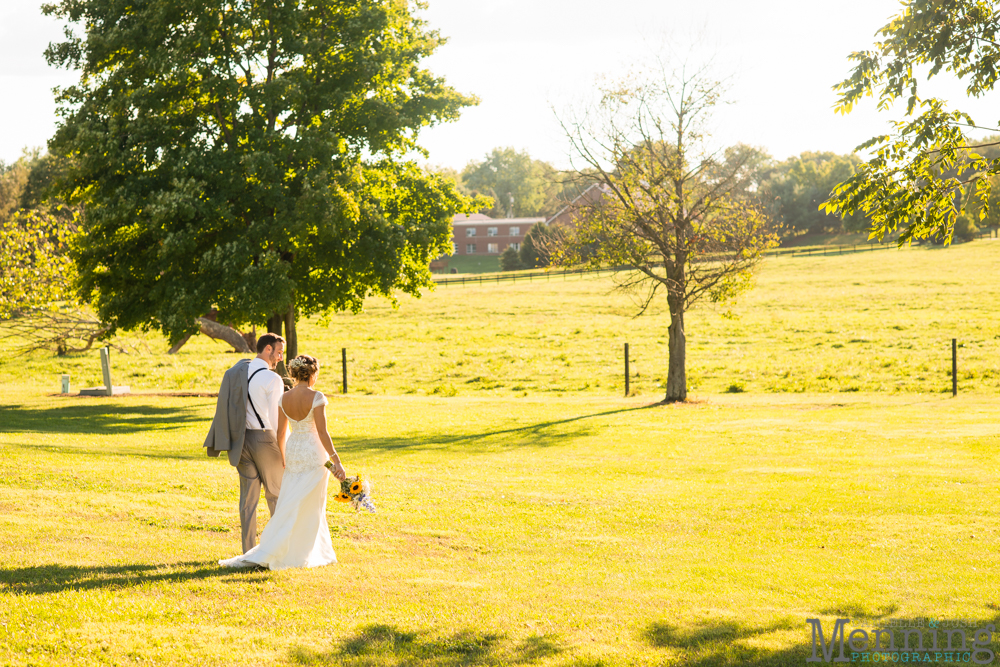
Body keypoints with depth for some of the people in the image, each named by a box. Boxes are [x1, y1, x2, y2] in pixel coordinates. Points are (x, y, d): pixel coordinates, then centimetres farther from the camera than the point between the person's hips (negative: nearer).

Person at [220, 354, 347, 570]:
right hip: (314, 455, -6)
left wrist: (282, 461, 19)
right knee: (308, 507, 1)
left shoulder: (284, 399, 2)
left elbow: (280, 434, 8)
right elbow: (322, 432, -19)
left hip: (293, 453, 6)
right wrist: (336, 462, -16)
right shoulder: (316, 397, -15)